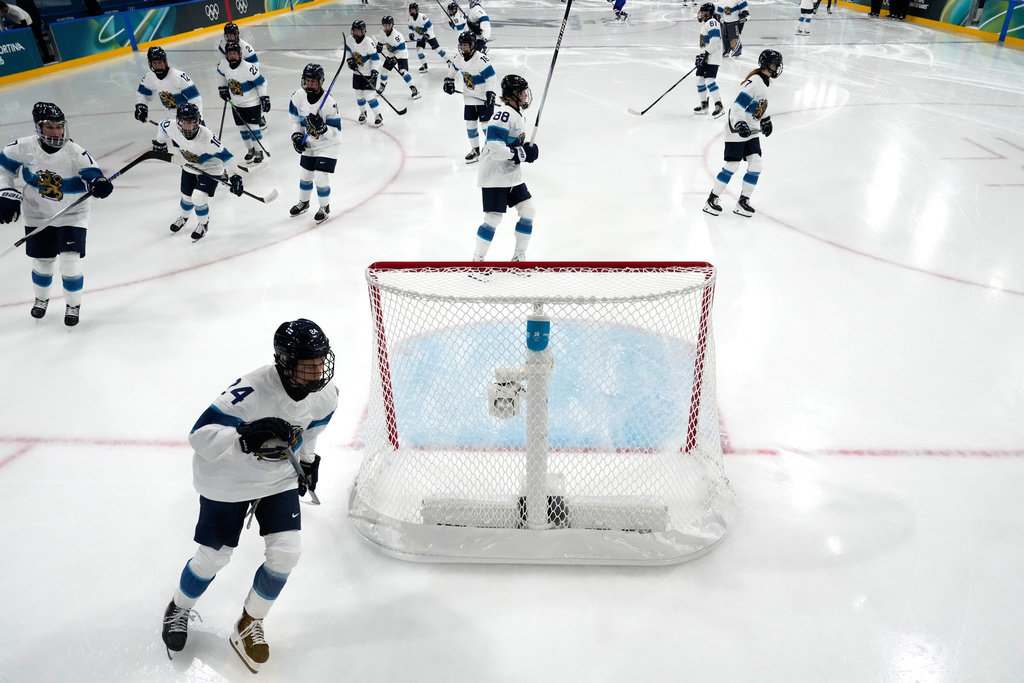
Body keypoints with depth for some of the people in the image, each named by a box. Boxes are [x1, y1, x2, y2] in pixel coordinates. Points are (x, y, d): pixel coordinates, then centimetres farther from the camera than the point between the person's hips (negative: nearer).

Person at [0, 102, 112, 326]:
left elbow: (91, 174, -23)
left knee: (70, 262, -8)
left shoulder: (76, 153, -21)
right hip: (38, 216, 2)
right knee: (42, 262, 14)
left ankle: (73, 305, 17)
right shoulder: (24, 147, -15)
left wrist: (99, 184, -46)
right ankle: (41, 298, 43)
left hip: (72, 215, -2)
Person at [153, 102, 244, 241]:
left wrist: (234, 176, -36)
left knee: (198, 197, -17)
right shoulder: (171, 126, -24)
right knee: (186, 197, 16)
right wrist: (159, 143, 16)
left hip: (210, 169, -5)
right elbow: (162, 126, 1)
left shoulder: (207, 137, -39)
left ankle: (203, 224, 14)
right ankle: (184, 217, 51)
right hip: (189, 166, 5)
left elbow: (225, 156, -33)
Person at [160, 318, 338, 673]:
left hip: (280, 477, 4)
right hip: (227, 480, -4)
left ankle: (250, 624, 24)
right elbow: (200, 436, -35)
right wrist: (246, 438, -49)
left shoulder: (326, 393, -17)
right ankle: (180, 608, 43)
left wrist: (308, 459, 14)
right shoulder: (251, 391, -36)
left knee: (286, 552, -4)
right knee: (213, 557, 8)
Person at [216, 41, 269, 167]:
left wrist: (264, 98, -18)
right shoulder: (223, 65, -10)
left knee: (253, 127, -6)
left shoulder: (248, 68, -27)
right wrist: (223, 87, 14)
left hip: (252, 102, -6)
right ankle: (250, 149, 31)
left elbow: (261, 82, -18)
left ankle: (259, 152, 10)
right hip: (236, 103, 6)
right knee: (242, 128, 12)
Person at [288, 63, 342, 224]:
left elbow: (335, 132, -24)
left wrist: (321, 127, -41)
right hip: (309, 144, 6)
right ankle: (303, 203, 42)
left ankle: (325, 208, 15)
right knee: (305, 175, 16)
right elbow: (295, 116, 6)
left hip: (328, 145, -6)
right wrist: (297, 135, -2)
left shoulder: (329, 104, -29)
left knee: (321, 177, -10)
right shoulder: (298, 96, -14)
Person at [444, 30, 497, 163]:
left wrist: (490, 92, -30)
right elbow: (453, 67, 21)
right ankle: (475, 150, 24)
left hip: (484, 98, -7)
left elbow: (491, 77, -22)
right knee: (470, 125, 10)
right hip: (469, 98, 7)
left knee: (486, 125, -6)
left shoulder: (481, 60, -23)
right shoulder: (459, 59, -1)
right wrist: (449, 80, 17)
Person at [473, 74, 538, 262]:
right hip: (494, 176, -10)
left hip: (512, 176, 10)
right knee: (494, 218, -10)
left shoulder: (517, 114, 13)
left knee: (528, 211, 9)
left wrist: (526, 149, 4)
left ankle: (519, 257, 20)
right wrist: (521, 153, -21)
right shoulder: (504, 113, -20)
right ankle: (477, 259, 4)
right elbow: (494, 148, -28)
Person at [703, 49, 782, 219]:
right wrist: (740, 124, -36)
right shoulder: (754, 82, -20)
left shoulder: (765, 81, 10)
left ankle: (743, 201, 11)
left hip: (751, 131, 9)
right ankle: (712, 200, 6)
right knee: (732, 166, -6)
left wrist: (766, 120, 28)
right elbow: (737, 106, -26)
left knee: (755, 165, 1)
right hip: (737, 130, -9)